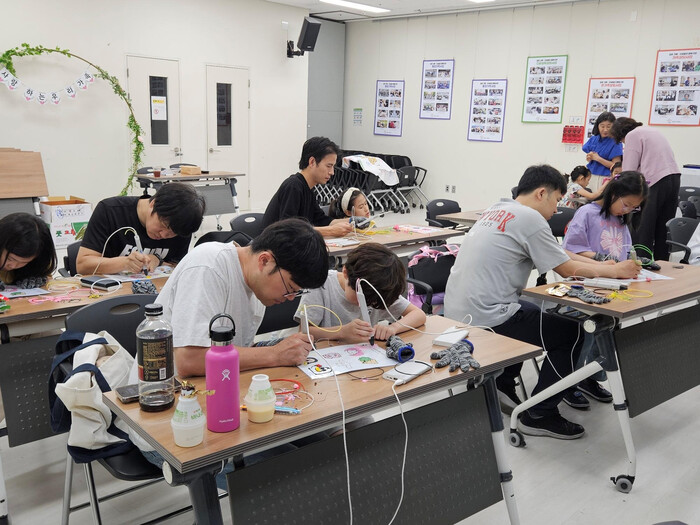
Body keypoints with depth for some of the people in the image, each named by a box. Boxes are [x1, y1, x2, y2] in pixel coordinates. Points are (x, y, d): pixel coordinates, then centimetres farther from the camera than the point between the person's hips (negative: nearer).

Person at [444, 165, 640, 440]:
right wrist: (616, 271, 6)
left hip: (456, 312, 9)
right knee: (572, 333, 5)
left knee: (531, 312, 33)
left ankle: (503, 384, 30)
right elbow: (567, 269, -7)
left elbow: (557, 253, 19)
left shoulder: (497, 209, 13)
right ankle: (539, 416, 11)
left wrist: (600, 265, 16)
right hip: (484, 320, -9)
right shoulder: (529, 218, -14)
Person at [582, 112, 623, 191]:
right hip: (592, 177, 5)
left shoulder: (615, 142, -9)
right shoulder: (593, 139, 7)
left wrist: (598, 158, -16)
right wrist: (589, 157, -7)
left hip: (606, 178, -5)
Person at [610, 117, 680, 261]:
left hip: (656, 182, -8)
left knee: (643, 231, -3)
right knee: (663, 230, 12)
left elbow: (629, 170, -5)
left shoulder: (632, 136, 0)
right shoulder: (653, 132, 26)